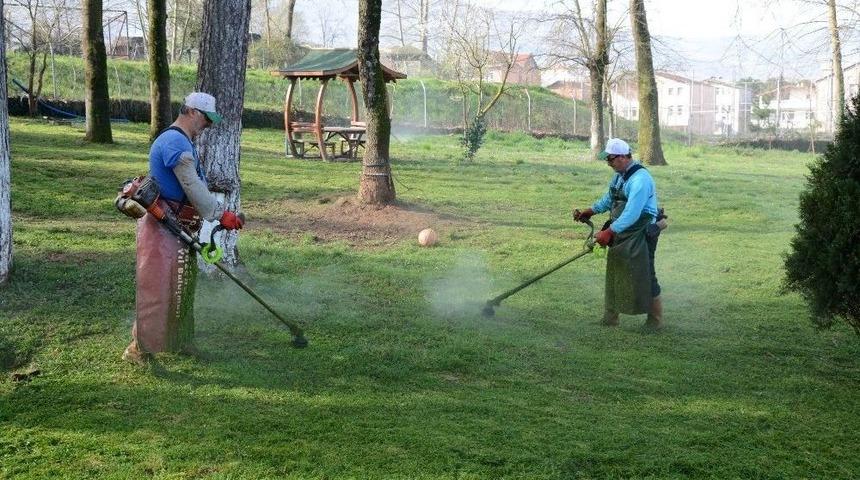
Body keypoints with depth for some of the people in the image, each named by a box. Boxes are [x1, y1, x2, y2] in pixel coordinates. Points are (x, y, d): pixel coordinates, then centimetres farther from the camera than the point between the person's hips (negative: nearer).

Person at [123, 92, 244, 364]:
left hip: (179, 226, 11)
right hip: (163, 226, -11)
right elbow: (193, 188, -22)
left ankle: (177, 340, 28)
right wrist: (220, 214, -20)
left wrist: (217, 214, 15)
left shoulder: (183, 143, 17)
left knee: (182, 285, 17)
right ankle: (139, 349, -2)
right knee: (157, 288, -7)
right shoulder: (175, 142, -18)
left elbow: (196, 186, 19)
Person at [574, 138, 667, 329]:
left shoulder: (640, 179, -24)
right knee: (614, 273, 14)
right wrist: (589, 211, 11)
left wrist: (609, 232, -30)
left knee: (644, 276, -1)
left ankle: (655, 320, 14)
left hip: (641, 235, -10)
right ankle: (610, 317, 26)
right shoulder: (620, 175, 7)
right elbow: (609, 199, 22)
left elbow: (631, 214, -30)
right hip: (621, 233, 10)